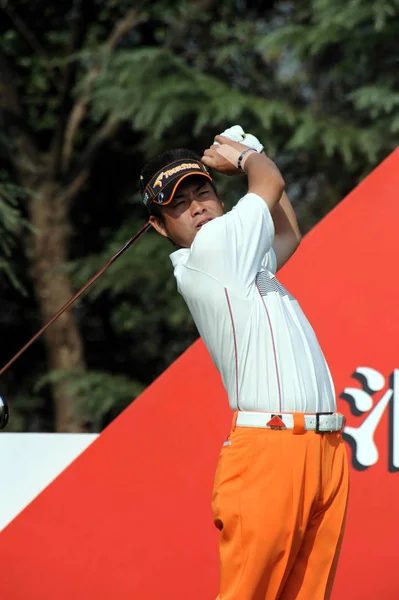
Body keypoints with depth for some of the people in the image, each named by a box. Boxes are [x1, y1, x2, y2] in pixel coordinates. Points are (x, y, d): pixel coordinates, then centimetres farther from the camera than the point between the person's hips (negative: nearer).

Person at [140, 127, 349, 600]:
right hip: (270, 449, -9)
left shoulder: (235, 256, 23)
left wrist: (246, 157, 39)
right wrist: (247, 159, 27)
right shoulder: (211, 245, -4)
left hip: (325, 449, 9)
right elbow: (271, 184, 6)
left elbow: (287, 236, 42)